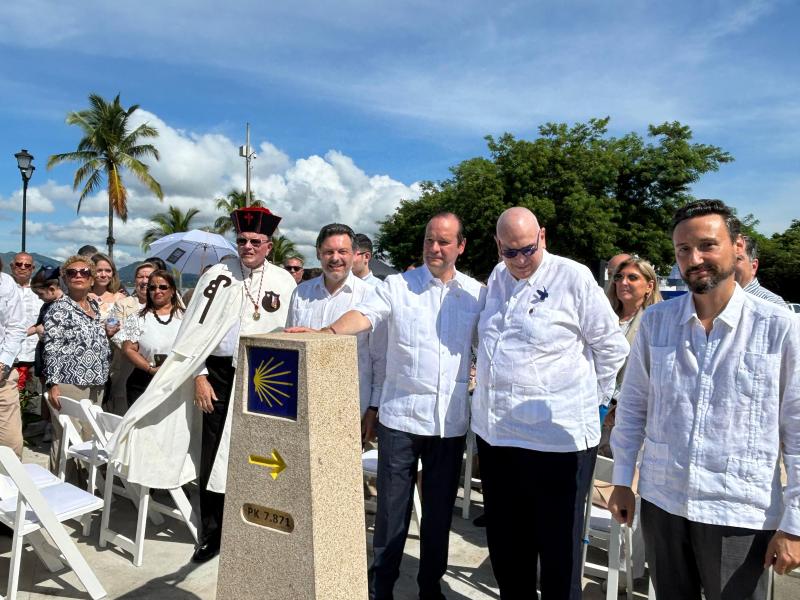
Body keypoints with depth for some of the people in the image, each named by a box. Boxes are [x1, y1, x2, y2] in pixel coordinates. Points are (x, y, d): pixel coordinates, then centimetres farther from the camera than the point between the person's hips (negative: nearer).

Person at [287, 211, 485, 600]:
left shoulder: (477, 294, 6)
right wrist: (326, 332, -34)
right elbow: (363, 315, -16)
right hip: (400, 415, -2)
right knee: (392, 507, 8)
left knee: (439, 509, 14)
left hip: (450, 421, 2)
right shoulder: (397, 286, -1)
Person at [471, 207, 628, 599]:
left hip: (557, 438, -6)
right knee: (505, 542, 21)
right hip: (495, 434, 6)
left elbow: (612, 346, -3)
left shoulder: (574, 278, -9)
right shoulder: (496, 279, 9)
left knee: (558, 549, 10)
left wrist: (587, 398, 2)